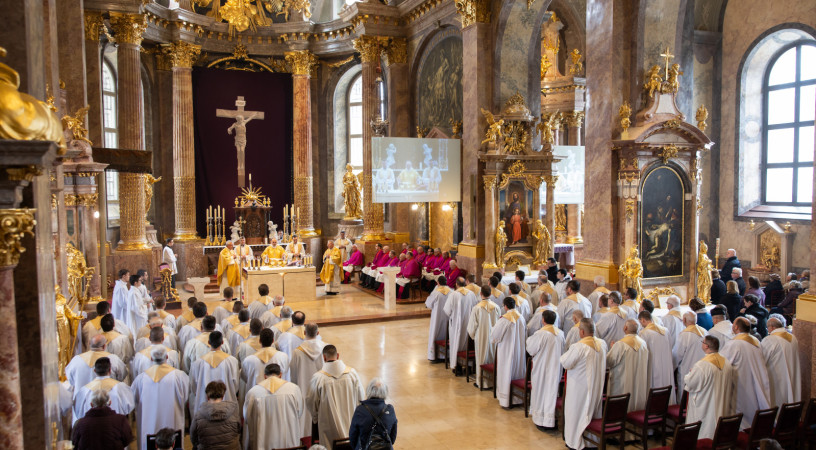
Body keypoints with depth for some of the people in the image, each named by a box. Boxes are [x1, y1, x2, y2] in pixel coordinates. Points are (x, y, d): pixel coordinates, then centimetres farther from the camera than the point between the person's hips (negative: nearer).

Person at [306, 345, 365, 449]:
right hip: (350, 421, 3)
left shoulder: (318, 377, -17)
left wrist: (315, 418, 11)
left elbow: (311, 402, -6)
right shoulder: (352, 373, -9)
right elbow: (360, 398, -1)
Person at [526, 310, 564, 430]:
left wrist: (529, 339, 5)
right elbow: (562, 351, 8)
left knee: (541, 392, 7)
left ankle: (541, 421, 14)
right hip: (556, 368, 5)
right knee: (552, 391, 14)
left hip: (542, 369, -5)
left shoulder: (540, 334, -20)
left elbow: (531, 350, -11)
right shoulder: (560, 333, -1)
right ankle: (551, 420, 21)